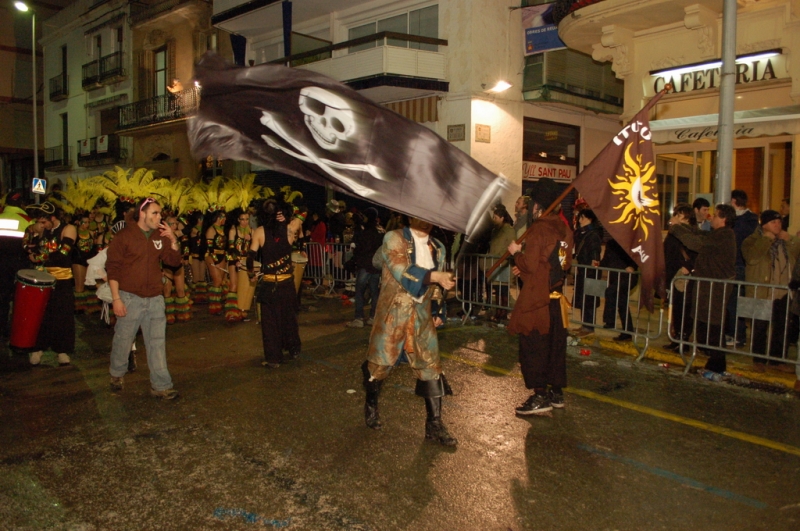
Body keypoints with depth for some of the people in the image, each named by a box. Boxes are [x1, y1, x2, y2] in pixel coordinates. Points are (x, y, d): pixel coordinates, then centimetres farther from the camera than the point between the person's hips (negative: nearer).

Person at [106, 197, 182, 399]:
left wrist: (173, 241, -9)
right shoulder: (124, 236, -5)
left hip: (154, 299, 4)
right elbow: (112, 268, -6)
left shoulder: (160, 236, 9)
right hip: (130, 298, -4)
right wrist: (116, 298, -12)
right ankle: (117, 375, 34)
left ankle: (160, 385, 8)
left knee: (157, 342, 3)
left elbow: (174, 261, 6)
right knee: (123, 340, 9)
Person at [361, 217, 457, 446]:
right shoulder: (394, 238, -6)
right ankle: (371, 405, 35)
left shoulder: (437, 248, 11)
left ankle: (434, 424, 10)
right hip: (393, 311, -4)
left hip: (421, 314, 4)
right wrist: (434, 275, -26)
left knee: (431, 366, 1)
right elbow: (403, 272, -20)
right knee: (380, 362, 8)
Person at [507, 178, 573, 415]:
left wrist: (516, 253, 0)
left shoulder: (539, 229, -17)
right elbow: (565, 263, 13)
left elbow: (530, 265, -20)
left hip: (537, 299, -8)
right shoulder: (565, 229, 7)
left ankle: (540, 397, 4)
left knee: (533, 346, 1)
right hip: (557, 298, 8)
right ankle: (556, 393, 24)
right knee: (555, 344, 14)